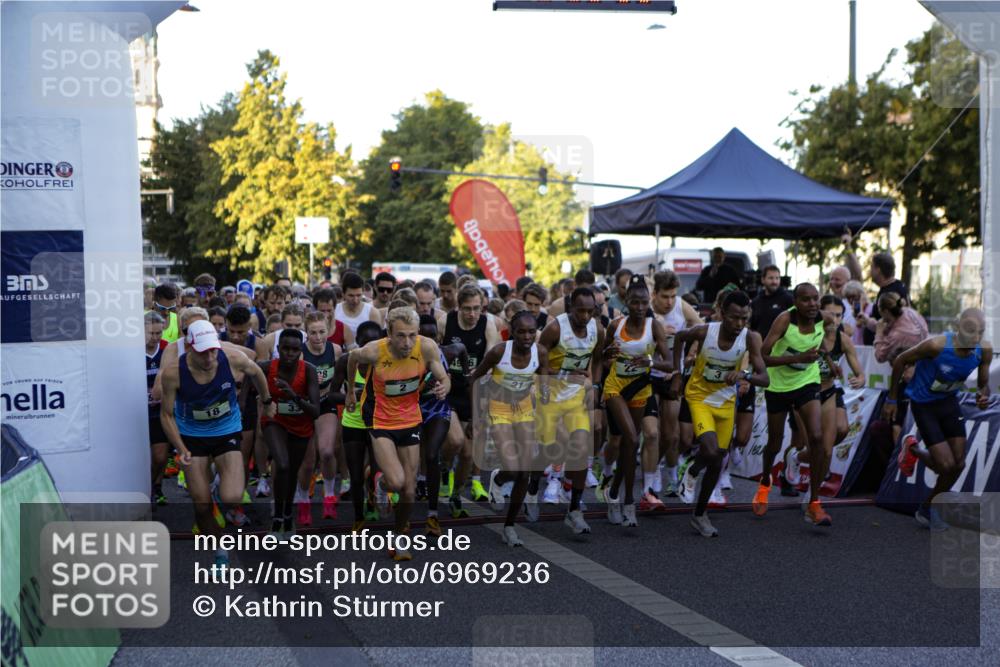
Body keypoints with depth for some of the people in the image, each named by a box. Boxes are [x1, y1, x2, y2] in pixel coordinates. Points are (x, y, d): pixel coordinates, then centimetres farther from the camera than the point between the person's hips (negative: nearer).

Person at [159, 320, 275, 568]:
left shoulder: (232, 358, -22)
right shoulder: (173, 373, -23)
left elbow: (256, 372, 2)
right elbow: (167, 414, -10)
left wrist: (267, 402, 18)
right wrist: (182, 450, -21)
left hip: (227, 431, 0)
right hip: (192, 435, 0)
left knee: (231, 498, -17)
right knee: (202, 505, -1)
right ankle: (220, 552, 24)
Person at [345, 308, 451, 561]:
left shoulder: (427, 347, -21)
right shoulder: (374, 351, -25)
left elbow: (444, 379, -8)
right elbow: (353, 356, -1)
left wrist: (443, 387, -33)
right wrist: (349, 391, 12)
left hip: (410, 420, 3)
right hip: (379, 421, -3)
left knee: (409, 490, 7)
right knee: (396, 481, -21)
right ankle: (381, 483, 17)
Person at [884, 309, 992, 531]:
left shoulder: (984, 350, -14)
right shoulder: (937, 345, -30)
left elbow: (983, 383, 0)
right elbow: (900, 361, -16)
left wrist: (983, 396, -25)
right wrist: (892, 400, -9)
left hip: (950, 402, 6)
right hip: (924, 404, -6)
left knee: (958, 464, 4)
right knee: (946, 465, -14)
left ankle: (927, 508, 28)